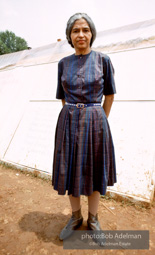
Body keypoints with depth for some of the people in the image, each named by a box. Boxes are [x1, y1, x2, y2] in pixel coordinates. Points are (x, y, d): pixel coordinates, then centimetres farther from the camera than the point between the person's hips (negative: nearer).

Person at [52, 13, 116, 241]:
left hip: (94, 123, -2)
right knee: (71, 171, 10)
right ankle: (75, 217, 34)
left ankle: (93, 219, 33)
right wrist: (72, 119, 6)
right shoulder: (63, 64, 7)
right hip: (69, 123, 3)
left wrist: (99, 121, 5)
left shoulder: (103, 60, 0)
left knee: (93, 171, 10)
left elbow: (109, 94, 5)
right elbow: (63, 96, 12)